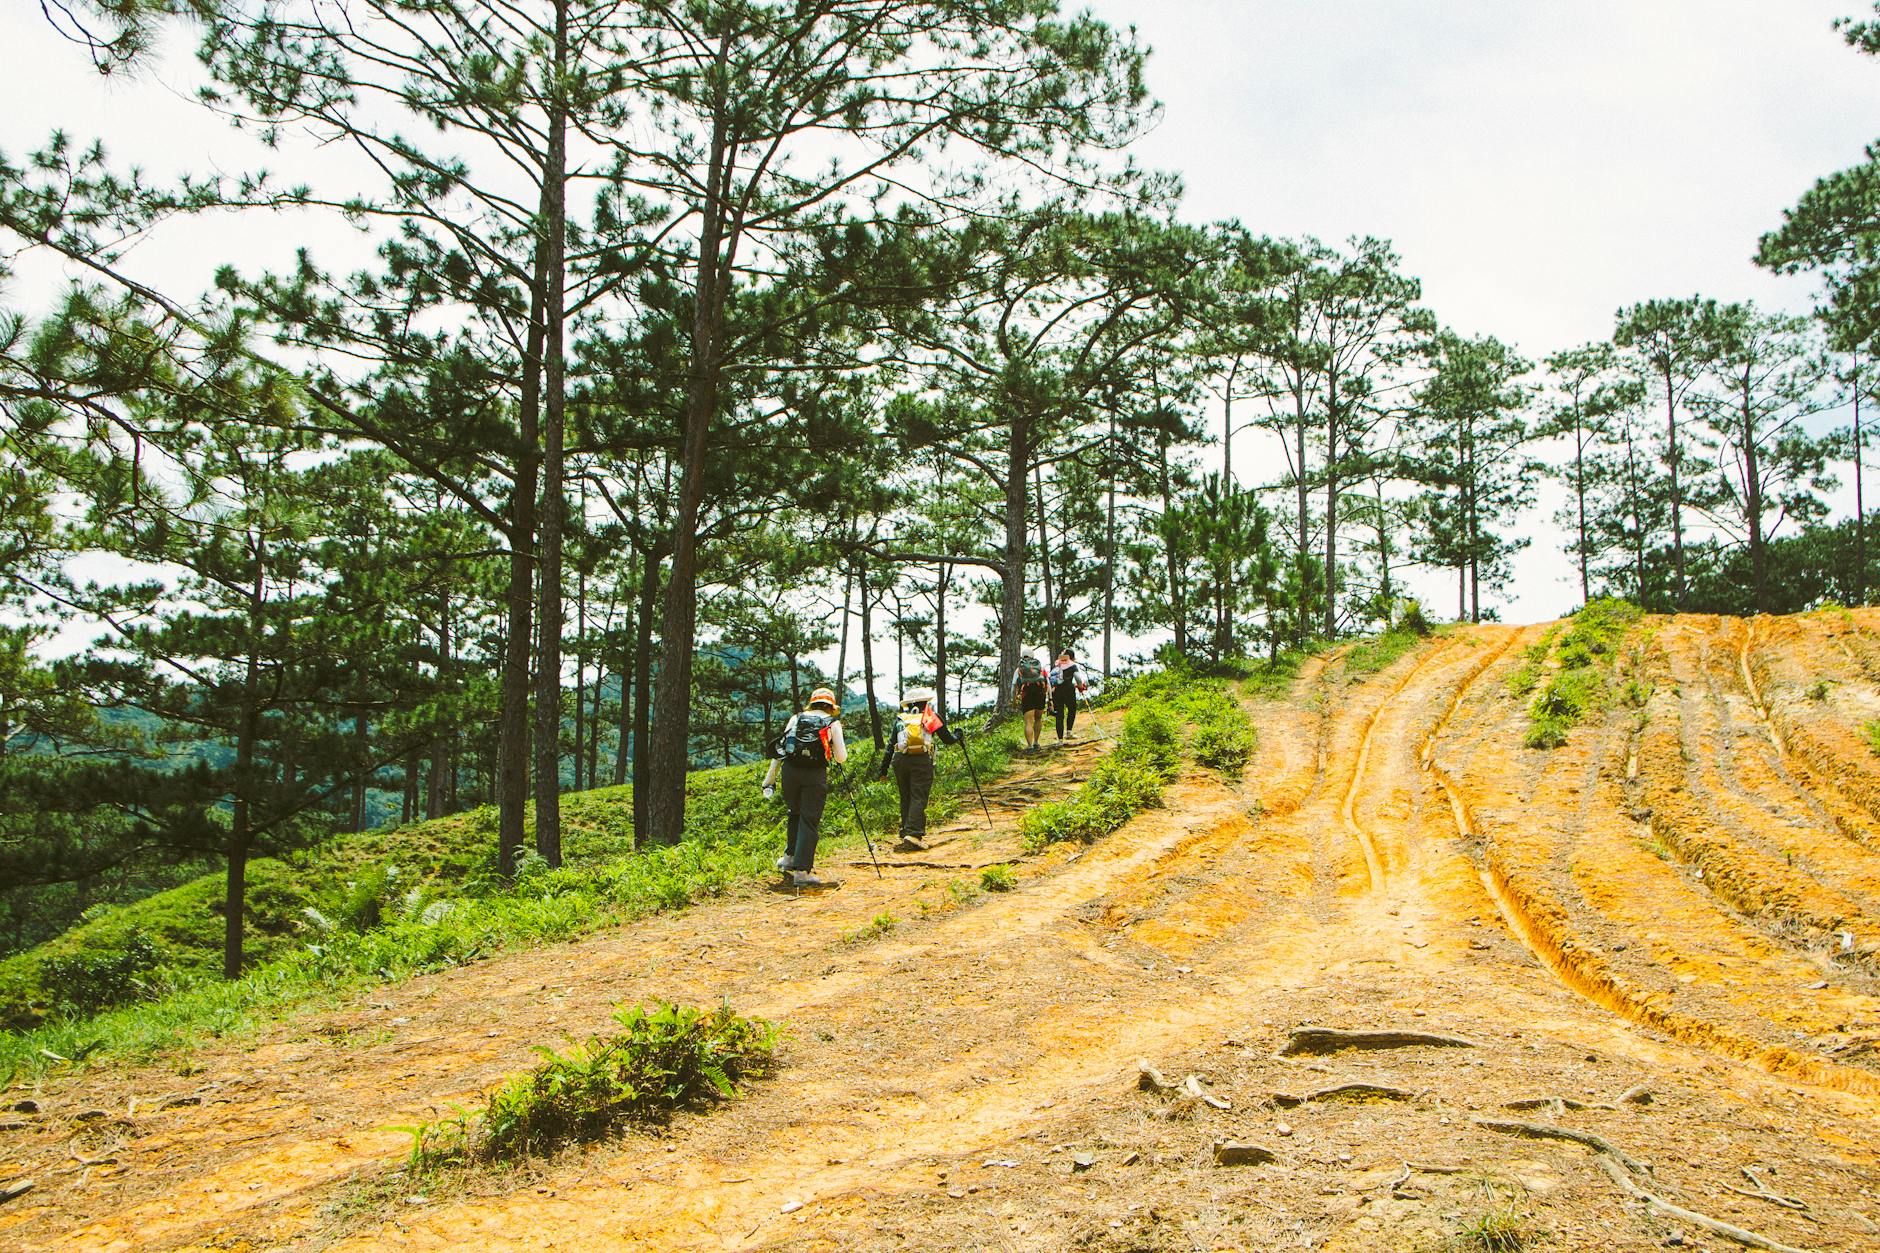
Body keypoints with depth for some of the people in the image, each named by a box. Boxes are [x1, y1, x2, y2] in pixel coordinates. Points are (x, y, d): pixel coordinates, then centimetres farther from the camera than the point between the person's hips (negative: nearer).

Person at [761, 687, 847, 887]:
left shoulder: (796, 719, 17)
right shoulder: (833, 723, 10)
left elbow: (779, 750, 12)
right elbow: (841, 758, 6)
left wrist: (769, 781, 14)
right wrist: (843, 749, 29)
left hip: (789, 770, 3)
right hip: (815, 773, -3)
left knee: (795, 814, 24)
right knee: (809, 821, 1)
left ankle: (790, 857, 29)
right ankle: (802, 871, -4)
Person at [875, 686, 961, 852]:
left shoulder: (900, 719, 18)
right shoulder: (931, 717, 11)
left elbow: (891, 745, 14)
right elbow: (948, 739, 17)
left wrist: (883, 768, 16)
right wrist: (957, 736, 39)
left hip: (900, 759, 3)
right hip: (921, 759, -3)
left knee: (906, 799, 14)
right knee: (918, 798, -6)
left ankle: (906, 834, 17)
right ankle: (914, 834, -19)